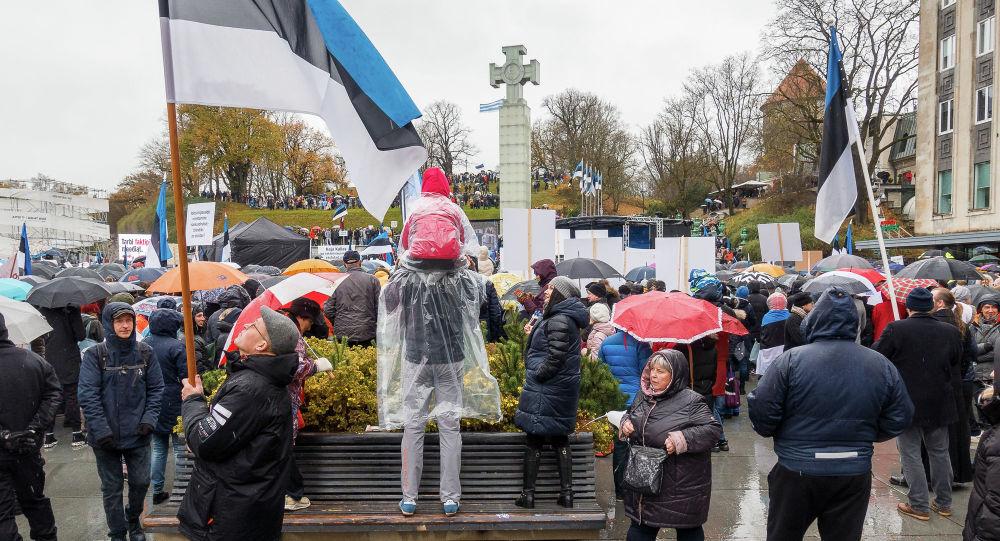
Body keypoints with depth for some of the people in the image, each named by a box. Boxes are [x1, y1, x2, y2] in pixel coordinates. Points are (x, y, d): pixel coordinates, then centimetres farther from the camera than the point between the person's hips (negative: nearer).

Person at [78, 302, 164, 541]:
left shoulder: (145, 352, -1)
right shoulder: (95, 355, -9)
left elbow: (156, 389, 4)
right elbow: (88, 395, -11)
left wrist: (149, 418, -8)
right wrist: (101, 430, -16)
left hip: (138, 432, 2)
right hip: (106, 436, -2)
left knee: (141, 481, 12)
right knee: (112, 488, 10)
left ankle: (134, 520, 38)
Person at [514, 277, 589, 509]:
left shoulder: (559, 321, -18)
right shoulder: (562, 318, 14)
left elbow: (555, 357, -23)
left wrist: (537, 375, -14)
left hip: (546, 391, -10)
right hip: (564, 390, 10)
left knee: (534, 440, -1)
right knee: (560, 440, 13)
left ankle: (528, 494, 7)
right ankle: (566, 493, 18)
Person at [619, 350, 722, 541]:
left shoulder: (691, 401, -15)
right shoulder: (643, 395, 4)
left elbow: (713, 429, -19)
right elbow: (631, 413, 20)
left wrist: (682, 440, -28)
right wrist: (625, 422, -2)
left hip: (682, 484, -5)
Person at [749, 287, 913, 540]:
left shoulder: (791, 359, -14)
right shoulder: (882, 365, -3)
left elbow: (761, 412, -16)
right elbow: (899, 419, 3)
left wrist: (779, 433, 6)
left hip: (796, 471, -2)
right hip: (855, 472, 3)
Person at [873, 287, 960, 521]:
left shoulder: (896, 329, -17)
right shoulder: (951, 332, -4)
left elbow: (876, 356, -8)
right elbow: (956, 361, 12)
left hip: (908, 404, -4)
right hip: (940, 403, 5)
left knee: (910, 454, 5)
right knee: (940, 453, 17)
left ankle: (919, 506, 9)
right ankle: (944, 503, 28)